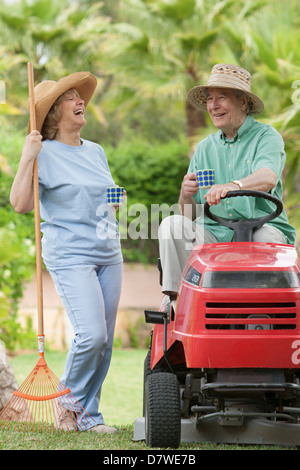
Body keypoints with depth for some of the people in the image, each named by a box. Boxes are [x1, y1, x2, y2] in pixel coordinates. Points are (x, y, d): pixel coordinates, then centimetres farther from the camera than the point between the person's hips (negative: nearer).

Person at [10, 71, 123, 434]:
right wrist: (27, 159, -21)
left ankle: (90, 413, 15)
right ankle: (69, 401, 5)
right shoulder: (44, 154, -5)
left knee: (105, 340, 5)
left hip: (109, 254, 7)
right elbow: (21, 204, -15)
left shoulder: (96, 152, 15)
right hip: (69, 255, -7)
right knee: (91, 335, -18)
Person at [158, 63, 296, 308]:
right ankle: (176, 299, -19)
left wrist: (234, 186, -44)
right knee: (173, 225, -20)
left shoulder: (267, 136, 2)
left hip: (261, 229, -4)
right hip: (213, 236, 4)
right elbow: (190, 214, 15)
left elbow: (268, 178, -22)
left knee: (264, 236, -37)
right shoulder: (205, 147, 18)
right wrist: (186, 195, -11)